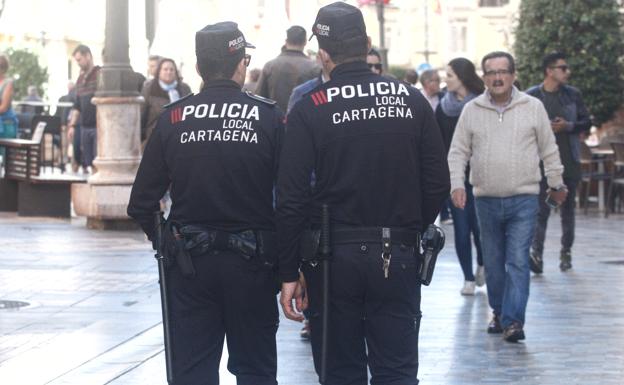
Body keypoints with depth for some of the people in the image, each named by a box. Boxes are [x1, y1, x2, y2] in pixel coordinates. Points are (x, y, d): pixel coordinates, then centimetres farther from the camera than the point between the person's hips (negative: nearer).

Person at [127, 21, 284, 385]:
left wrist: (165, 241, 14)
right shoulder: (270, 117, -6)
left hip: (190, 262, 1)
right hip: (253, 261, -1)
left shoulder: (173, 119, -2)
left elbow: (142, 203, -2)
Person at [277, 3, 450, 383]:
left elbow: (291, 198, -9)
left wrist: (289, 273, -3)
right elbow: (438, 183, 3)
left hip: (333, 256, -2)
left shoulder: (309, 109, -7)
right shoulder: (412, 100, 0)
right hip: (398, 258, 2)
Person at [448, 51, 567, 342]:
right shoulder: (471, 110, 3)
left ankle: (513, 319, -12)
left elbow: (549, 151, 9)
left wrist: (556, 184, 13)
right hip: (486, 200, 2)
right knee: (493, 262, 11)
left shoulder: (533, 107, 1)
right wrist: (457, 184, -8)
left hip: (523, 200, -2)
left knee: (518, 261, -10)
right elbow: (458, 152, 5)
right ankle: (499, 312, 27)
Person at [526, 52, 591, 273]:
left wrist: (568, 126, -10)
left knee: (568, 209, 11)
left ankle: (566, 252, 21)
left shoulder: (573, 95, 6)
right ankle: (536, 253, -15)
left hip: (569, 161, 3)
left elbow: (586, 123, 8)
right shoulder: (531, 96, -1)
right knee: (541, 208, -12)